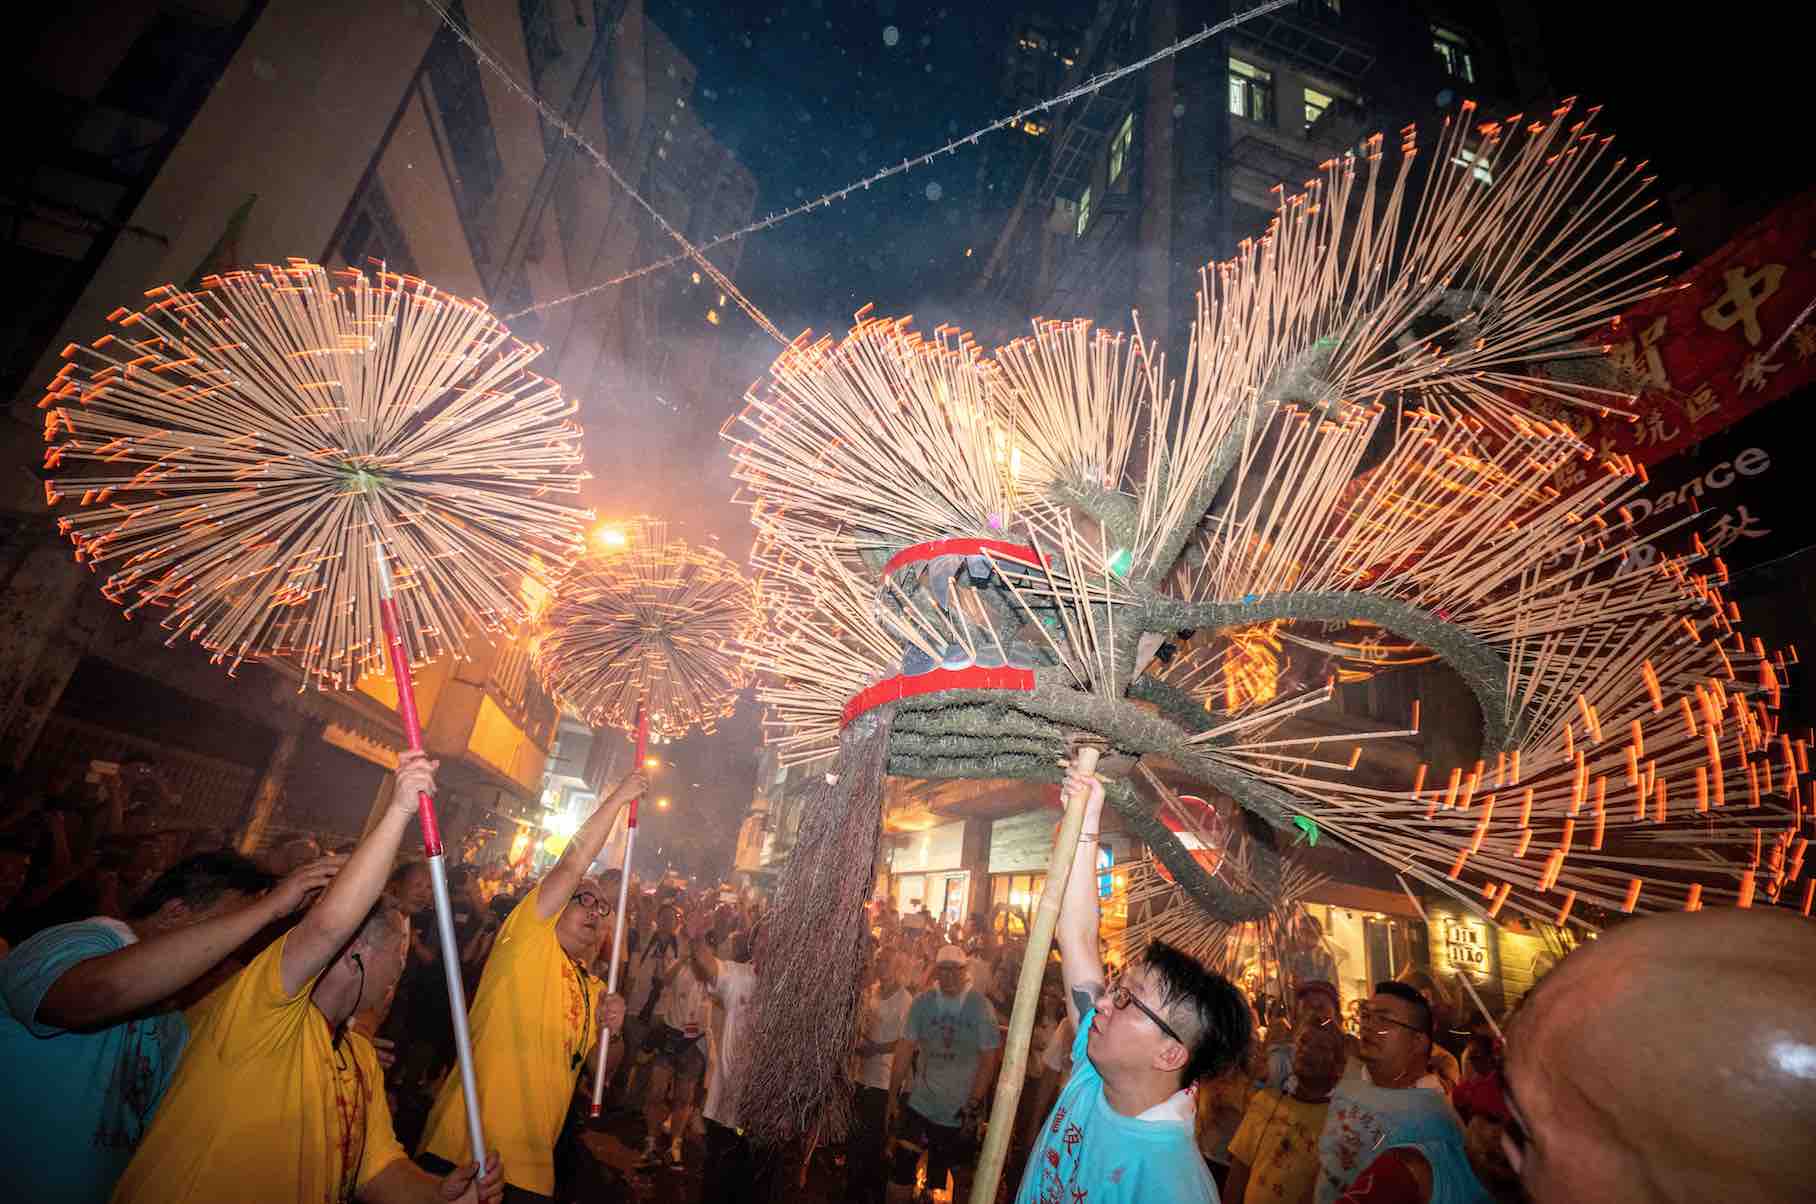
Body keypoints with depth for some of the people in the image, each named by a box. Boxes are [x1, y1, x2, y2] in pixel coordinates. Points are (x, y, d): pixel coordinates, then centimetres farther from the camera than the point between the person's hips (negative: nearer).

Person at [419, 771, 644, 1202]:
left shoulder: (595, 989, 16)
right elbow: (572, 864, -12)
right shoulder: (528, 942, -3)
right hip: (463, 1150, -7)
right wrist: (617, 797, -10)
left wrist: (613, 1031, 0)